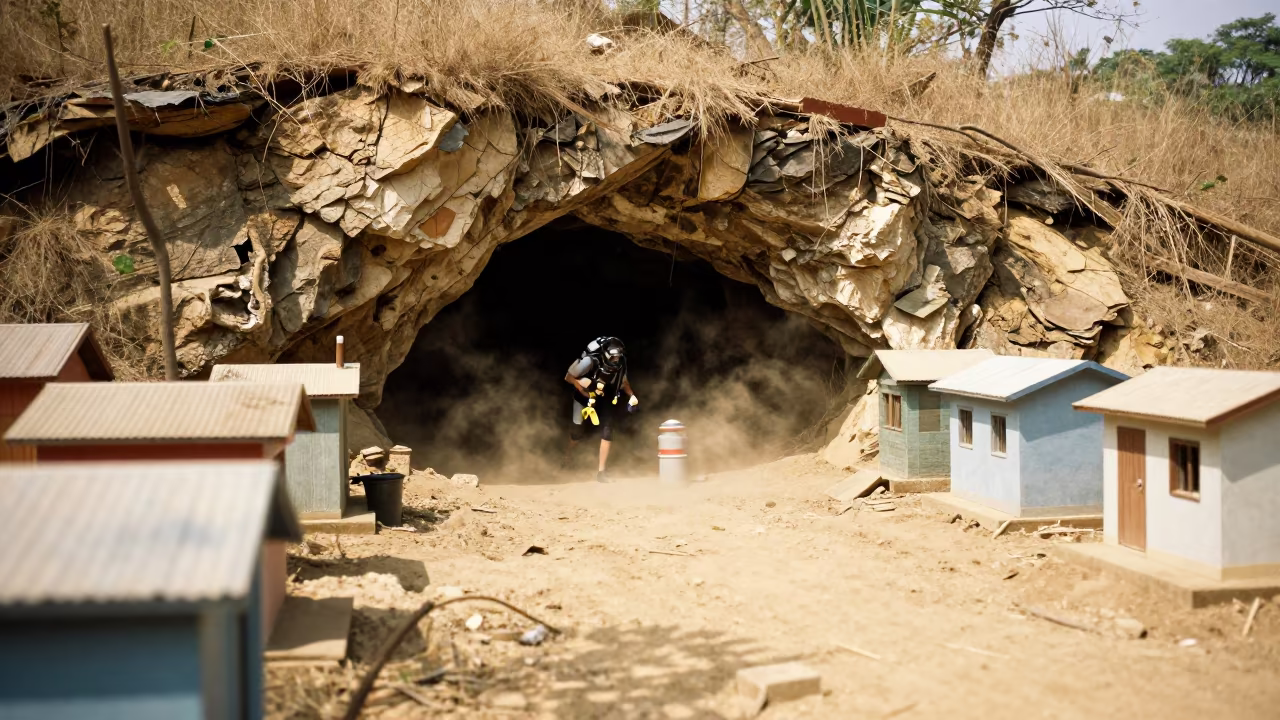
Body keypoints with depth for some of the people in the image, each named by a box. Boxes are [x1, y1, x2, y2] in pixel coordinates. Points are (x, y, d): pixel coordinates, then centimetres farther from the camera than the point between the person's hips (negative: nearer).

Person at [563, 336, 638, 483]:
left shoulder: (620, 363, -19)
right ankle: (566, 457, 41)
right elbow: (569, 377, -20)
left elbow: (623, 380, 5)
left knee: (607, 431, -12)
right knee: (578, 432, 6)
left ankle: (601, 471, -7)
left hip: (605, 398, 3)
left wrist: (631, 396, -9)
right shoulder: (590, 361, -33)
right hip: (585, 396, -3)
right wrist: (584, 392, -25)